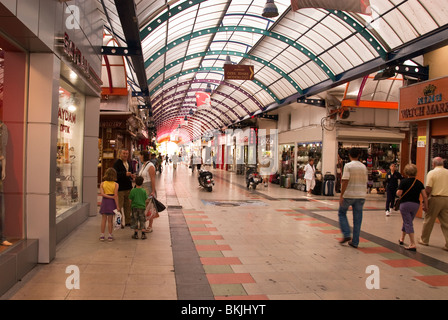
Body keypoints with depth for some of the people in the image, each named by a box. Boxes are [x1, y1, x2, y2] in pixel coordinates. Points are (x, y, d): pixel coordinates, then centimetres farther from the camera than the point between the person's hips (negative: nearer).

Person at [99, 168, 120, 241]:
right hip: (112, 202, -1)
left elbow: (102, 194, -12)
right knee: (110, 220, 7)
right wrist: (117, 206, -9)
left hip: (104, 202, 1)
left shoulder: (102, 184, 0)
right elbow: (116, 195, -12)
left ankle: (102, 235, 14)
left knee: (103, 219, 10)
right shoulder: (115, 184, -6)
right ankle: (110, 235, 12)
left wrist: (111, 197, -10)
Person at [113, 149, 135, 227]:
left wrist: (132, 176, 2)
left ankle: (128, 221, 22)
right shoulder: (117, 163, -8)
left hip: (128, 187, 7)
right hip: (120, 188, -7)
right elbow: (116, 174, -22)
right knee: (119, 206, -2)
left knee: (128, 206, 13)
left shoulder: (129, 163, 16)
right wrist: (125, 174, -33)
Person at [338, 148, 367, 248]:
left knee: (342, 213, 15)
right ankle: (355, 242, 13)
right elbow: (365, 182, 12)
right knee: (357, 219, 8)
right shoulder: (364, 167, 7)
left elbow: (345, 181, -16)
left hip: (349, 195, -4)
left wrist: (341, 195, -13)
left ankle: (346, 235, 4)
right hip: (361, 196, 5)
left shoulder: (348, 166, -9)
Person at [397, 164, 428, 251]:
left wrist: (398, 190, 8)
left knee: (408, 223, -3)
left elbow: (398, 193, -13)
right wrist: (426, 206, 9)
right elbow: (425, 196, 0)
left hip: (405, 204, -5)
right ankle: (402, 239, 38)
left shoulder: (404, 182, -9)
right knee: (407, 222, 21)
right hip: (416, 205, 5)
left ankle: (413, 244, -11)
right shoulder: (419, 183, 3)